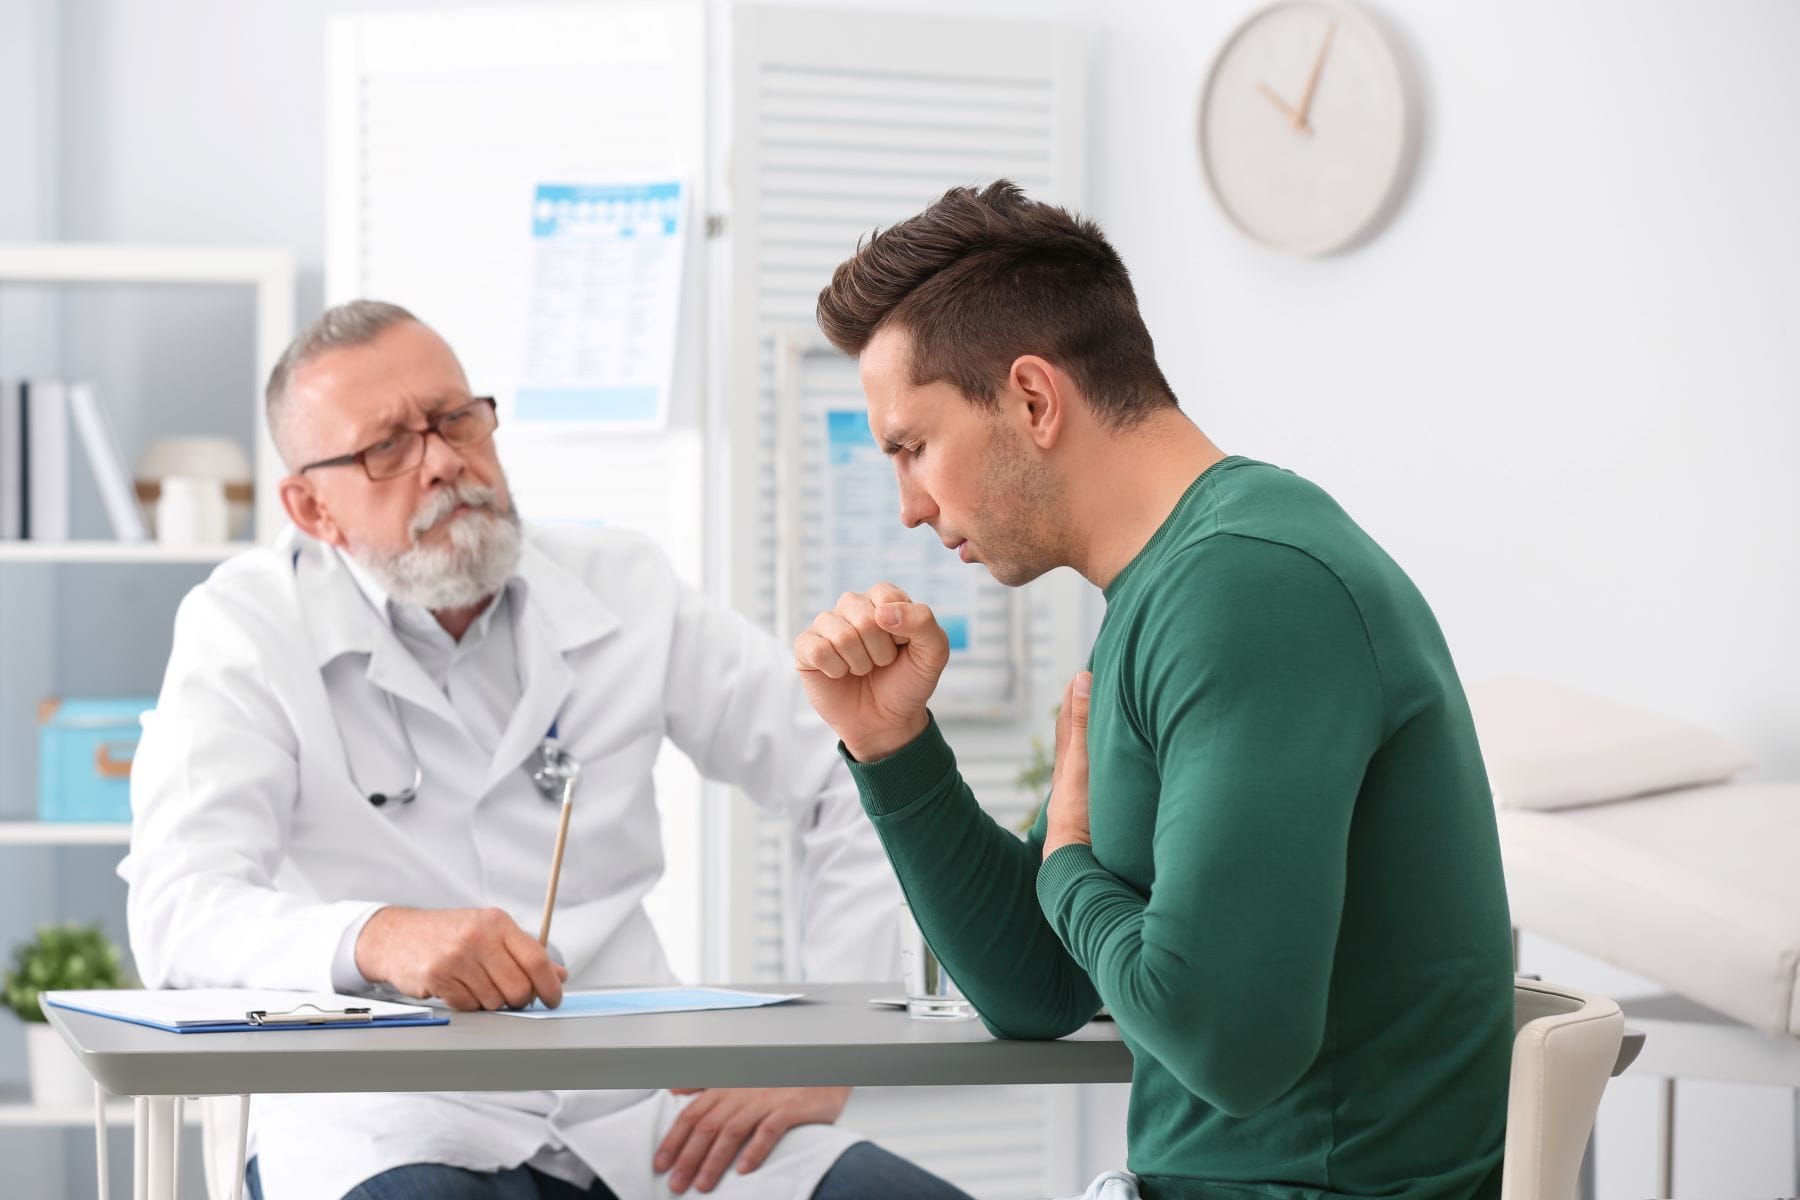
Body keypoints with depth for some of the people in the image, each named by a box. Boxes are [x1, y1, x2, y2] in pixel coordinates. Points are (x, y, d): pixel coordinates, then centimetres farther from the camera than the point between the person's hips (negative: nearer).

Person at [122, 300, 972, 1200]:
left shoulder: (624, 592, 10)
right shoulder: (244, 628, -1)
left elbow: (857, 785, 13)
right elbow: (177, 915, -15)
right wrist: (379, 939, -35)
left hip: (629, 1112, 4)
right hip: (385, 1120, -4)